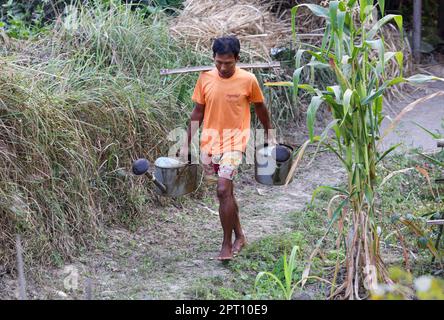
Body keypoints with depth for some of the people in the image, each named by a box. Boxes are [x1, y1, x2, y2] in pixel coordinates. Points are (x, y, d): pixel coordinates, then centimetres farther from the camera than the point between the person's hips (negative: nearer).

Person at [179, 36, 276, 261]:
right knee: (226, 191, 14)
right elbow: (197, 113, 6)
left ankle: (227, 244, -4)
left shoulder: (248, 80, -9)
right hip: (210, 142, 4)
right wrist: (187, 144, 5)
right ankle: (239, 236, 32)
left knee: (223, 190, -16)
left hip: (234, 142, -4)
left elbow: (260, 108, 8)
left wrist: (269, 134, 17)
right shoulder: (205, 79, -2)